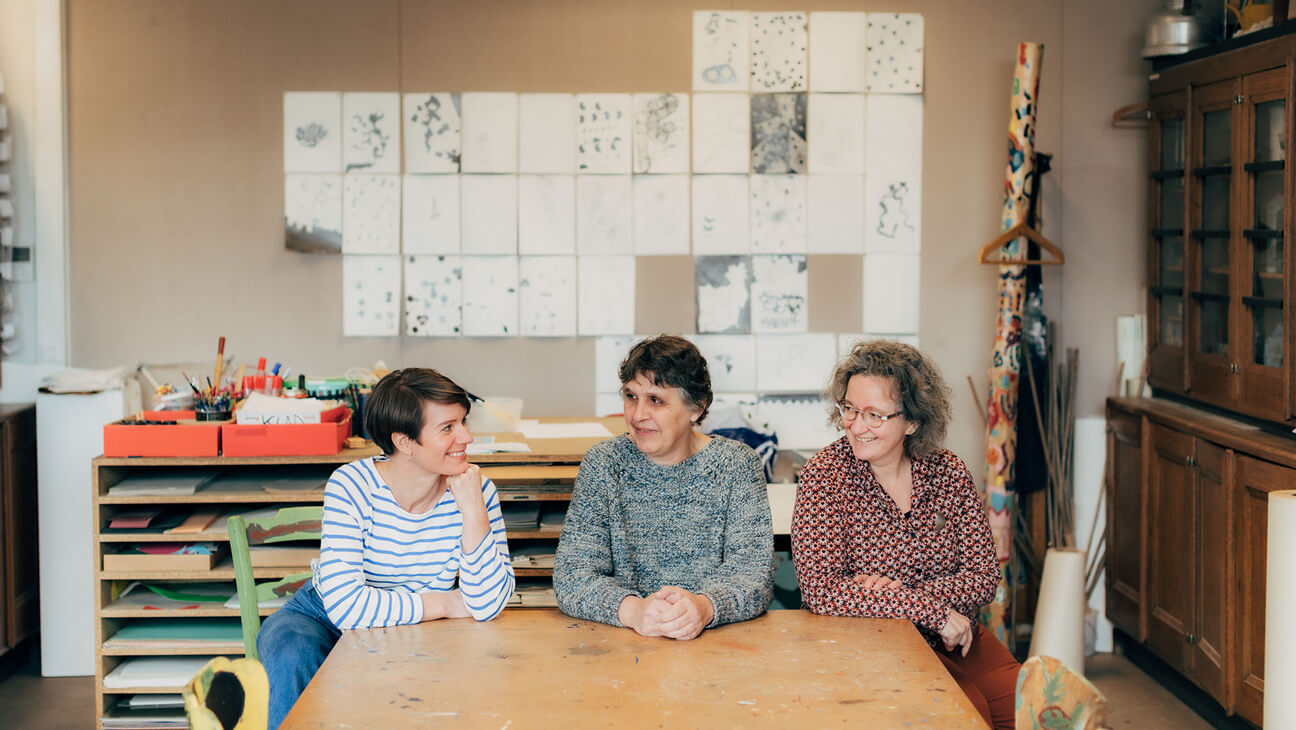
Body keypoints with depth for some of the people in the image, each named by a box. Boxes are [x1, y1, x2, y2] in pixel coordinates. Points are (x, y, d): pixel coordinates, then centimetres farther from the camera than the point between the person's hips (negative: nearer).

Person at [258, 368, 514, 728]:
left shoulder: (477, 491, -13)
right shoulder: (351, 486, -22)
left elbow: (488, 604, -20)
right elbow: (345, 606, -31)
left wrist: (473, 512, -29)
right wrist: (445, 604, -21)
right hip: (325, 620, -3)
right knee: (293, 656, -36)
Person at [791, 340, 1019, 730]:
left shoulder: (949, 472, 2)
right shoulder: (824, 476, -9)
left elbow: (984, 575, 1)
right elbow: (820, 590, -18)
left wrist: (904, 593, -17)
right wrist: (931, 610, -19)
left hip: (953, 639, 4)